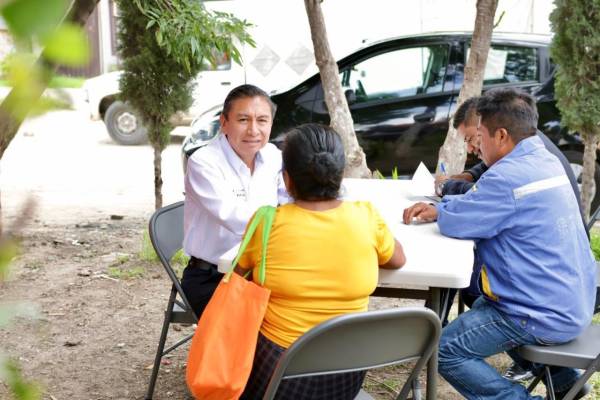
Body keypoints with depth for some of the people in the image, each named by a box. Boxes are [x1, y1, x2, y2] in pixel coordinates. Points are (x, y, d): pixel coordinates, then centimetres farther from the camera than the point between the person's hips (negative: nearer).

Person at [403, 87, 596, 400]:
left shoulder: (508, 176, -23)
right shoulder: (547, 162, 7)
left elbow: (454, 221, -17)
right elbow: (485, 202, 16)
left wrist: (441, 210, 5)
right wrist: (437, 209, 6)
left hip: (547, 316, -10)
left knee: (444, 351, -8)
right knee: (482, 305, 33)